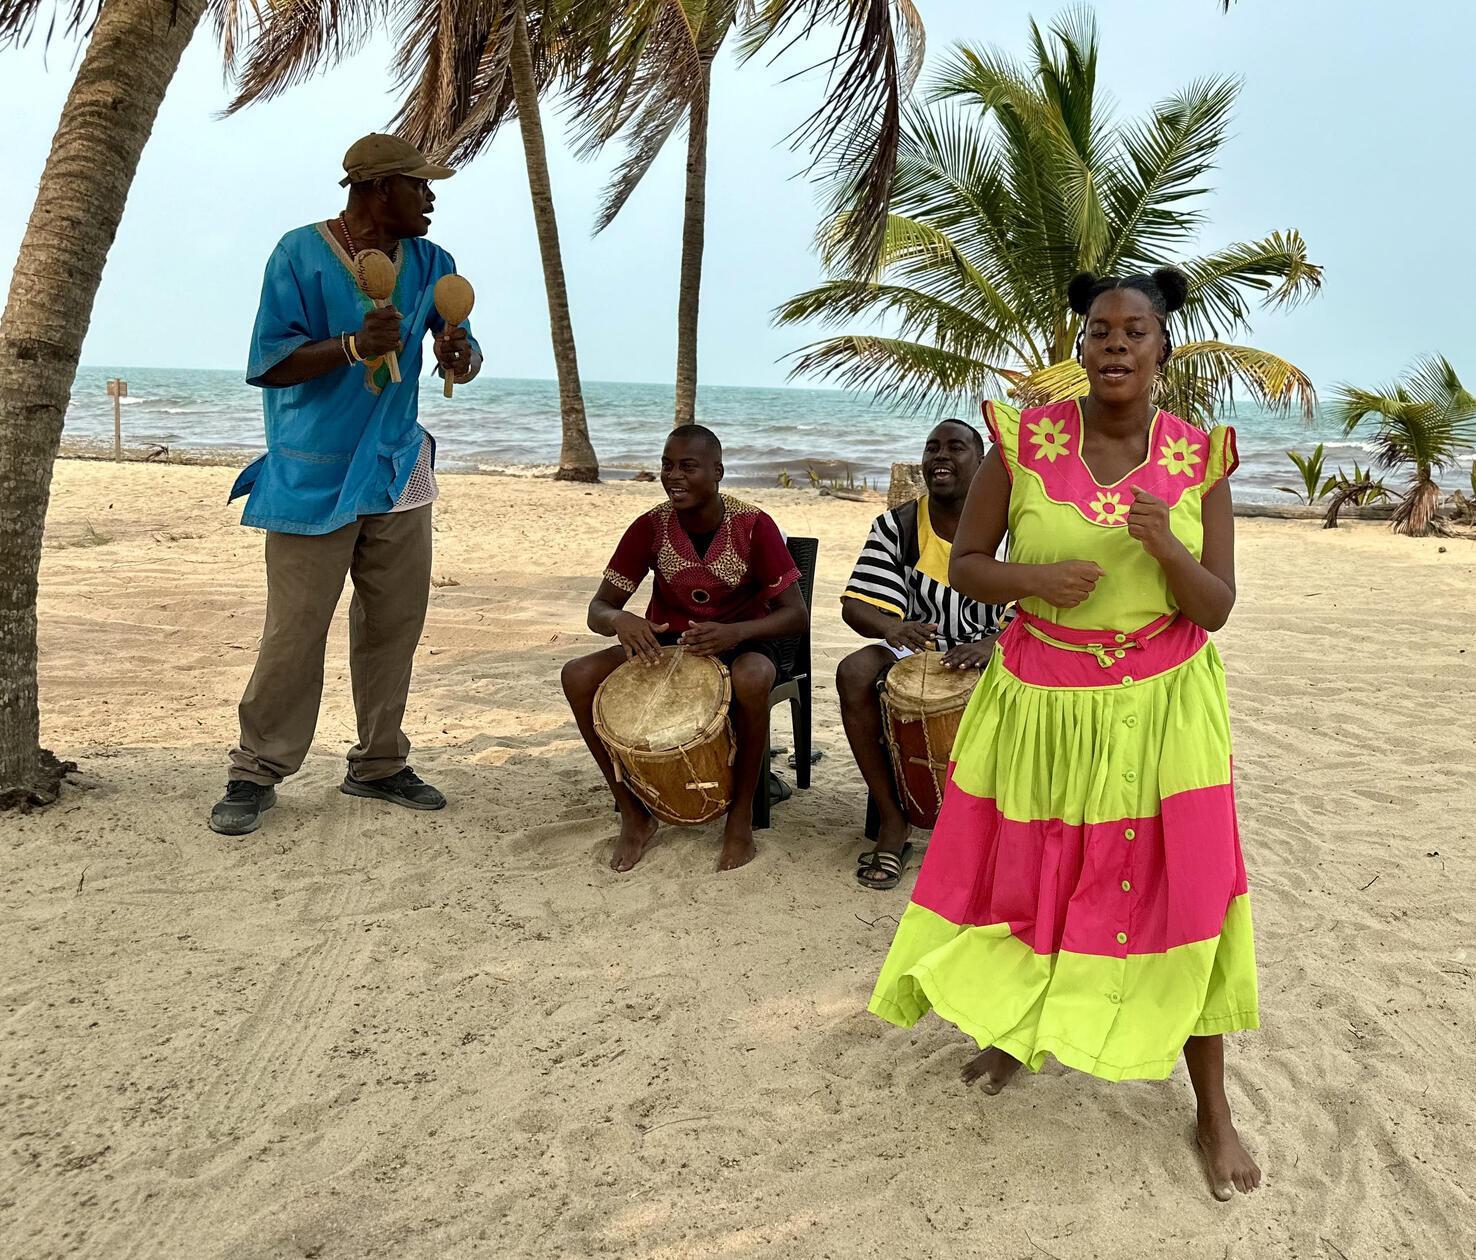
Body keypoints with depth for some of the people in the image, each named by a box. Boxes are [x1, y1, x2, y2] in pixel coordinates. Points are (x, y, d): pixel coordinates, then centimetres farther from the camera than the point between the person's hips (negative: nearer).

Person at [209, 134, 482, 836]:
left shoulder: (430, 264, 9)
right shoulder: (302, 254, -7)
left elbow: (462, 349, 11)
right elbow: (266, 364, -11)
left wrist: (461, 358, -14)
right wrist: (353, 346, -26)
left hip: (397, 474, 6)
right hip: (313, 479, -5)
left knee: (394, 625, 9)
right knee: (294, 633, -5)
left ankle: (378, 765, 22)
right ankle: (256, 773, 9)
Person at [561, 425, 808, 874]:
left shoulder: (753, 526, -15)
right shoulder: (651, 526, -9)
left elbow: (796, 614, -15)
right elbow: (598, 609, -6)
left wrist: (734, 632, -34)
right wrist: (620, 621, -33)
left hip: (740, 645, -3)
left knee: (752, 679, -40)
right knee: (578, 676, -23)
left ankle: (741, 814, -17)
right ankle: (634, 814, -8)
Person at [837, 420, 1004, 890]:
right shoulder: (896, 526, -2)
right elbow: (856, 604, -8)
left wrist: (991, 644, -37)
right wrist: (892, 627, -33)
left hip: (989, 655, -1)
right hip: (917, 652, 2)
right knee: (854, 673, -29)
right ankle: (892, 820, -17)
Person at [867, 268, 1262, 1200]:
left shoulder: (1199, 460, -6)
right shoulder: (1024, 440, -7)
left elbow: (1216, 609, -6)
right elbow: (965, 564, -1)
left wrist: (1166, 545, -24)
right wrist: (1032, 577, -21)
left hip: (1163, 707, 0)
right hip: (1042, 704, 0)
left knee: (1181, 894, 4)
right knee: (1030, 878, 14)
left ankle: (1214, 1108, 23)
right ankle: (1019, 1027, 44)